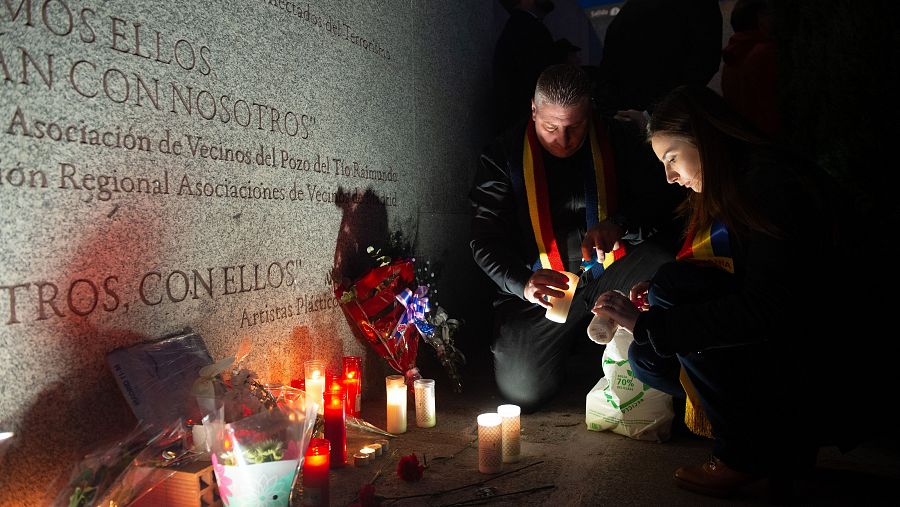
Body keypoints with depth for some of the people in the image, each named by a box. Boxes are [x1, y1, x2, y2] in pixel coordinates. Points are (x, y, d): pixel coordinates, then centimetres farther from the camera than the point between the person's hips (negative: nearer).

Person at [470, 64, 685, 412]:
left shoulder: (617, 142, -1)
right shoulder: (504, 155, -5)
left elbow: (663, 201, -5)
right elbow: (485, 239, -10)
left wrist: (619, 225, -28)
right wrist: (523, 283, -30)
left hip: (611, 275, 1)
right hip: (542, 286, 0)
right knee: (522, 390, -16)